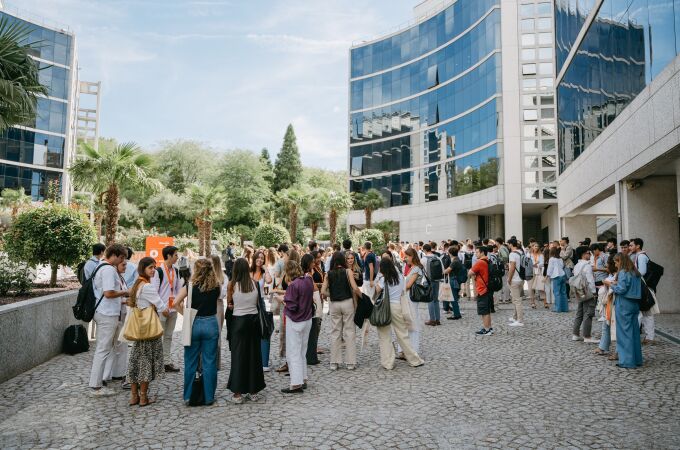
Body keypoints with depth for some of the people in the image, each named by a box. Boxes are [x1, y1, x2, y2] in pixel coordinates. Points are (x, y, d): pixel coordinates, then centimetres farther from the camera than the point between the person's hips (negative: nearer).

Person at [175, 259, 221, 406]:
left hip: (194, 324, 0)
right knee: (209, 362, 8)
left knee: (190, 362, 12)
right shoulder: (216, 287, -3)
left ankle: (189, 396, 19)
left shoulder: (190, 286, -6)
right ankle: (209, 397, 14)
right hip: (211, 324, 1)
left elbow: (176, 303, -11)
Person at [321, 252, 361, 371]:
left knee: (335, 332, 9)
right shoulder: (347, 271, -3)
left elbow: (323, 291, -4)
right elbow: (355, 288, -12)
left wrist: (332, 295, 12)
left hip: (334, 304, 2)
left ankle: (334, 362, 13)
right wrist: (361, 295, 6)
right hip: (347, 302, -2)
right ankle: (350, 362, 8)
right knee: (349, 331, 5)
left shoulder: (329, 274, 3)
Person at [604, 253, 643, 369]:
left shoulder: (623, 273, -14)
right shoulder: (636, 273, 12)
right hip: (634, 304, 8)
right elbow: (632, 286, 15)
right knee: (634, 331, 13)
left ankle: (627, 361, 3)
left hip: (624, 305, -8)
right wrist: (617, 283, 11)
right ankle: (637, 359, 21)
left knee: (625, 332, -2)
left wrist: (611, 284, -3)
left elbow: (621, 289, -18)